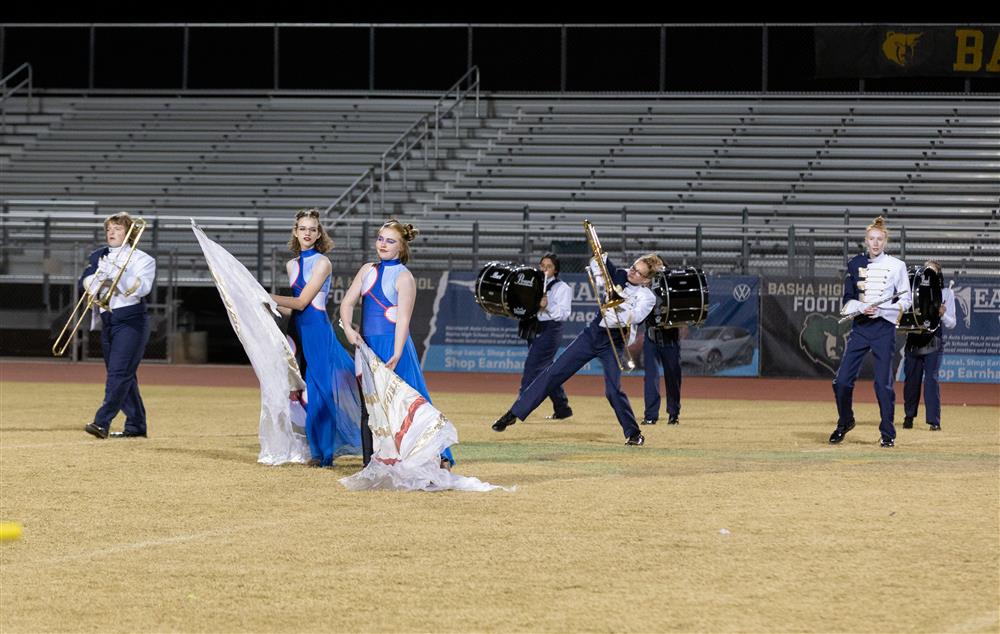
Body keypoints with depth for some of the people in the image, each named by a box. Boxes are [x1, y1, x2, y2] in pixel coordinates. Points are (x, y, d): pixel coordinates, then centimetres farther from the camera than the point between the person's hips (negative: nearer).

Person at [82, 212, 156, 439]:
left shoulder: (143, 259, 1)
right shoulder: (99, 257, 15)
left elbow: (142, 288, -15)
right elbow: (84, 284, 4)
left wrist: (116, 271, -21)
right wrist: (101, 276, -16)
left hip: (131, 321, -6)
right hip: (107, 322, 6)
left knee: (119, 372, -16)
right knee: (123, 376, 9)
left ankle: (102, 422, -25)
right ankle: (136, 425, 16)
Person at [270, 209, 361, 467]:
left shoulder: (322, 263, -8)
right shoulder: (292, 265, 13)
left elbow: (301, 302, -13)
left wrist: (267, 297, -12)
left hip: (317, 328, -7)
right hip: (298, 329, 7)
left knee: (319, 389, -7)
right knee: (302, 388, 5)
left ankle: (324, 453, -2)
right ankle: (318, 449, 11)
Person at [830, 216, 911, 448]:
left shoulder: (896, 266, -1)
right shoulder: (855, 264, 8)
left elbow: (904, 301, 0)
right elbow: (848, 299, 10)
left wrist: (879, 309, -13)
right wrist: (861, 307, -11)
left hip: (884, 327, -3)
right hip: (860, 326, 3)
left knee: (883, 383, -5)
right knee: (842, 380, -2)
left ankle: (888, 433, 5)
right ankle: (845, 422, 22)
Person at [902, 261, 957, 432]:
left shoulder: (946, 293, 6)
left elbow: (951, 323, 4)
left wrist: (943, 314, -16)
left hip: (933, 342, -2)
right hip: (913, 340, 2)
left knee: (931, 378, -12)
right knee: (911, 379, 7)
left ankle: (934, 421, -12)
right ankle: (909, 416, 24)